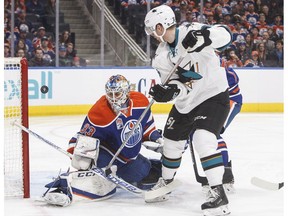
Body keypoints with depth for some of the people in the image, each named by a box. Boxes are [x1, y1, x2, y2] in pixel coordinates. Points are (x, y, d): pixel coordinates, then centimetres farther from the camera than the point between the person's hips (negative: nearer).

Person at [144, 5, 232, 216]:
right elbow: (173, 83, -3)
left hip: (213, 95, -8)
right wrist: (168, 91, -27)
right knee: (172, 141, 17)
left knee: (203, 139, -26)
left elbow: (225, 35, -30)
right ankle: (165, 182, 43)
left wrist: (203, 38, -48)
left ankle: (219, 194, -21)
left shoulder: (192, 32, -20)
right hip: (186, 103, 8)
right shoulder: (162, 55, 0)